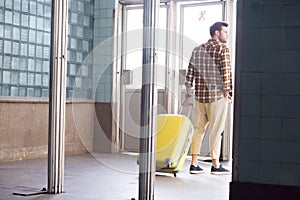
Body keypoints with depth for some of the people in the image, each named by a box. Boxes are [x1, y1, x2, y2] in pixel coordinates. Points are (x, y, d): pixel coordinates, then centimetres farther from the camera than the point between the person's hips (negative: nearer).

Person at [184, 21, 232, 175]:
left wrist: (188, 93, 15)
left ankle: (194, 164, 12)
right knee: (216, 130, 1)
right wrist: (228, 92, -7)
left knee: (198, 129, 10)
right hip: (217, 95, -6)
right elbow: (226, 71, -14)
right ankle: (215, 165, 7)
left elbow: (190, 73, 11)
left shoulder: (197, 50, 12)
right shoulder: (222, 48, -6)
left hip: (200, 95, 6)